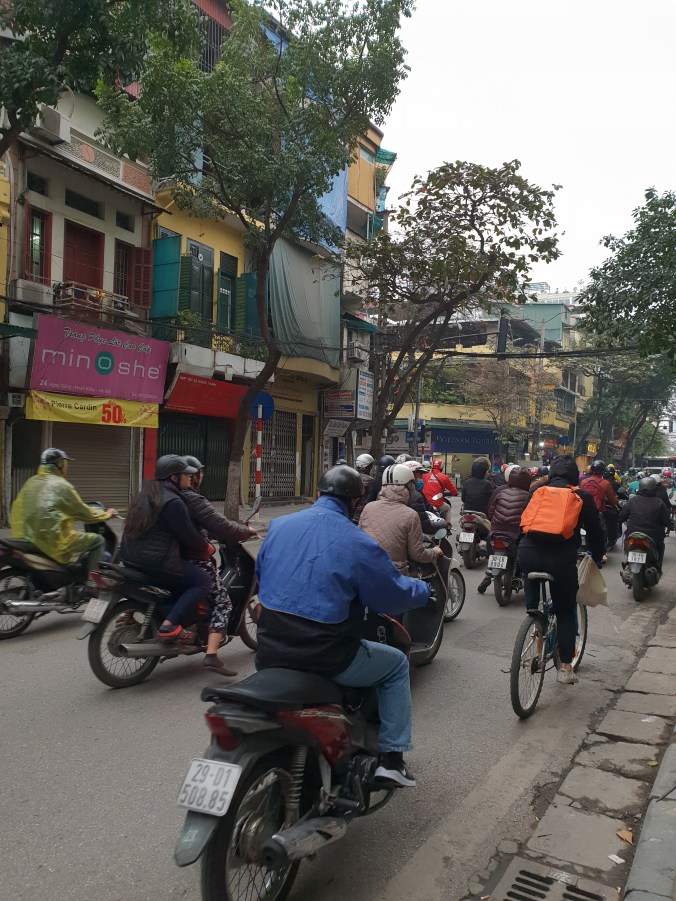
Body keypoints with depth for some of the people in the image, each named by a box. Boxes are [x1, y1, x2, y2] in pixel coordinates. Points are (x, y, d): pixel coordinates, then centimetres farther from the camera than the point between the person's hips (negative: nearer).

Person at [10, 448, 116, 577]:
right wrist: (106, 514, 14)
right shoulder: (61, 485, -10)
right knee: (98, 541, 3)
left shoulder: (31, 482, 12)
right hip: (53, 543, -9)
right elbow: (83, 512, -2)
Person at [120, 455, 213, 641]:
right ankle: (169, 625, -13)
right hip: (156, 563, -10)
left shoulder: (147, 493, 13)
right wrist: (208, 548, 4)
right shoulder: (173, 502, -16)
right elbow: (189, 536, -14)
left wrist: (200, 541, 25)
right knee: (203, 581, -2)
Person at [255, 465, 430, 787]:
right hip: (326, 658, -5)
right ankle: (391, 758, 19)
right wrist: (423, 590, 19)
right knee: (397, 664, 20)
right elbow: (395, 596, -3)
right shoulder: (359, 543, -12)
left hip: (270, 652, 5)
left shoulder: (278, 526, 3)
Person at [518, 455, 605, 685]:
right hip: (561, 558, -1)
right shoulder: (582, 497, 10)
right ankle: (565, 667, 14)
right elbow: (595, 530, 15)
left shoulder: (537, 492, 17)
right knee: (565, 612, 13)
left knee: (531, 575, 35)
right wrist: (598, 557, 31)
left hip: (528, 553, 1)